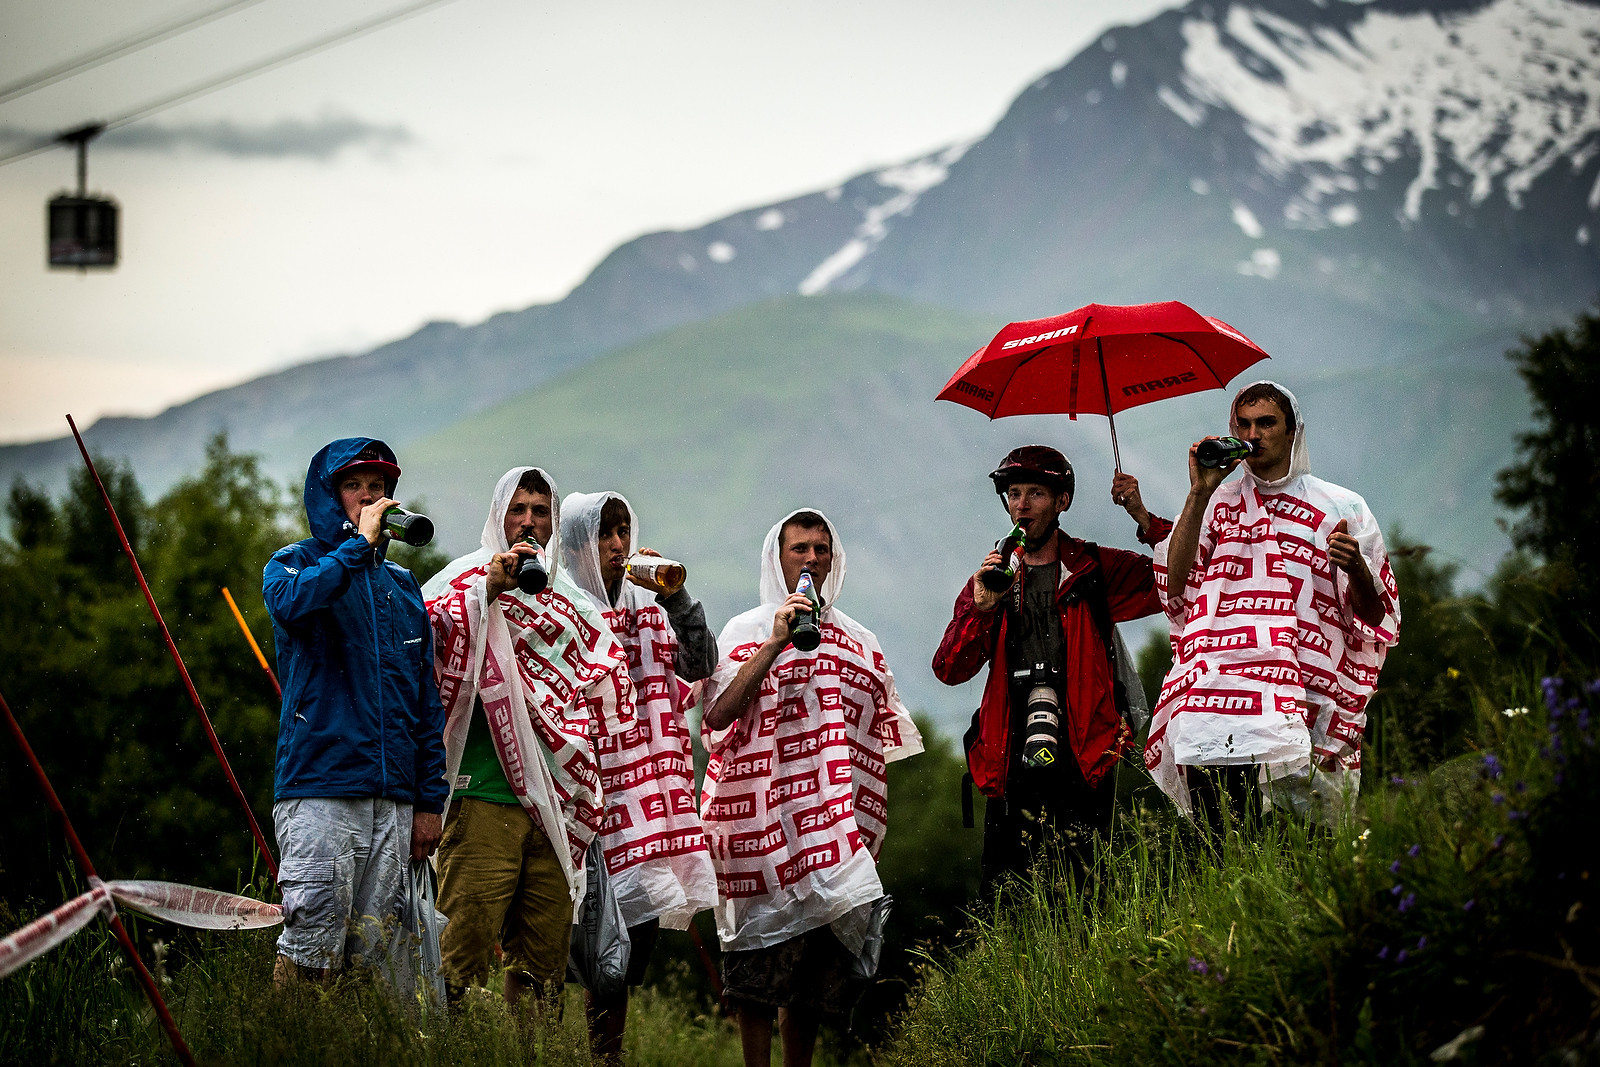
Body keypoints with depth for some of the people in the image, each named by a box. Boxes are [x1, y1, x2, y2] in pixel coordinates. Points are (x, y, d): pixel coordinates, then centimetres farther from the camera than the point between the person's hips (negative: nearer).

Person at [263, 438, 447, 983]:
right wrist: (358, 543, -14)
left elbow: (426, 700, 20)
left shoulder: (402, 586, 20)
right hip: (319, 790, -5)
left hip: (393, 803, 5)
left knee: (369, 951, 4)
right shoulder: (294, 563, 5)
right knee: (311, 948, -16)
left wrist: (430, 800, 14)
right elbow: (293, 602, -23)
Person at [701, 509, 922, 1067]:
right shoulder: (746, 631, 7)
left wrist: (867, 820, 9)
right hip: (765, 807, -3)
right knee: (763, 956, -8)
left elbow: (879, 737, 19)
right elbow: (717, 716, -8)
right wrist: (776, 642, -12)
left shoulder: (857, 640, 18)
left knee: (823, 949, 0)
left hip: (837, 823, 3)